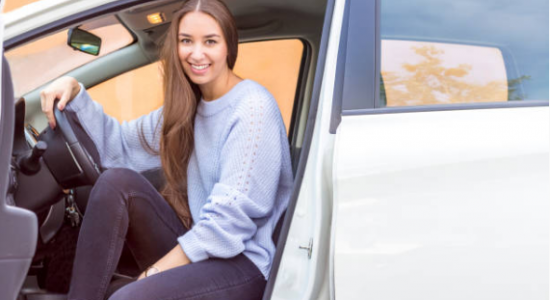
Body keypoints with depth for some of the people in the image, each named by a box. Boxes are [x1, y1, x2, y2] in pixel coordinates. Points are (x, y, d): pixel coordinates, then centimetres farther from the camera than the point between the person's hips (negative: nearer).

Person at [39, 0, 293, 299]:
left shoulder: (253, 109, -14)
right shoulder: (188, 106, 10)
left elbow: (233, 217, -20)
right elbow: (118, 145, 11)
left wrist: (156, 271, -16)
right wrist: (75, 93, -4)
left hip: (242, 262, -7)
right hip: (196, 246, 8)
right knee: (116, 182, -13)